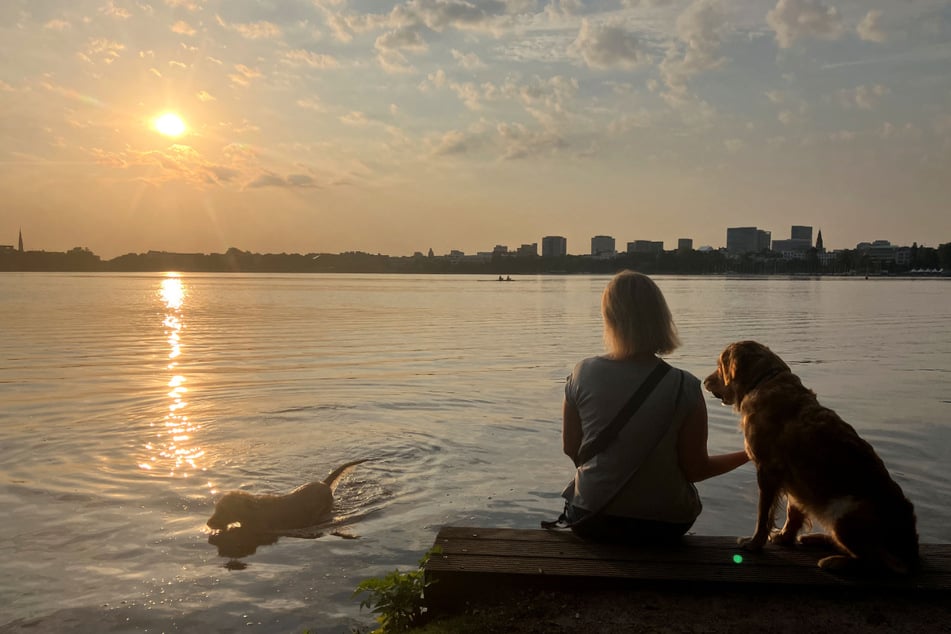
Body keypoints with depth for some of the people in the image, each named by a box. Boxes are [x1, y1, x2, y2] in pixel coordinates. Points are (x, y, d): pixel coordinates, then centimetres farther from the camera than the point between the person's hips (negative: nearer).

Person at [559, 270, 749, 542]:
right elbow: (696, 469, -9)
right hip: (665, 524, 0)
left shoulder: (583, 374, -13)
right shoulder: (685, 387, -17)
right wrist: (751, 453, 6)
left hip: (592, 519, 0)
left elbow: (571, 449, -1)